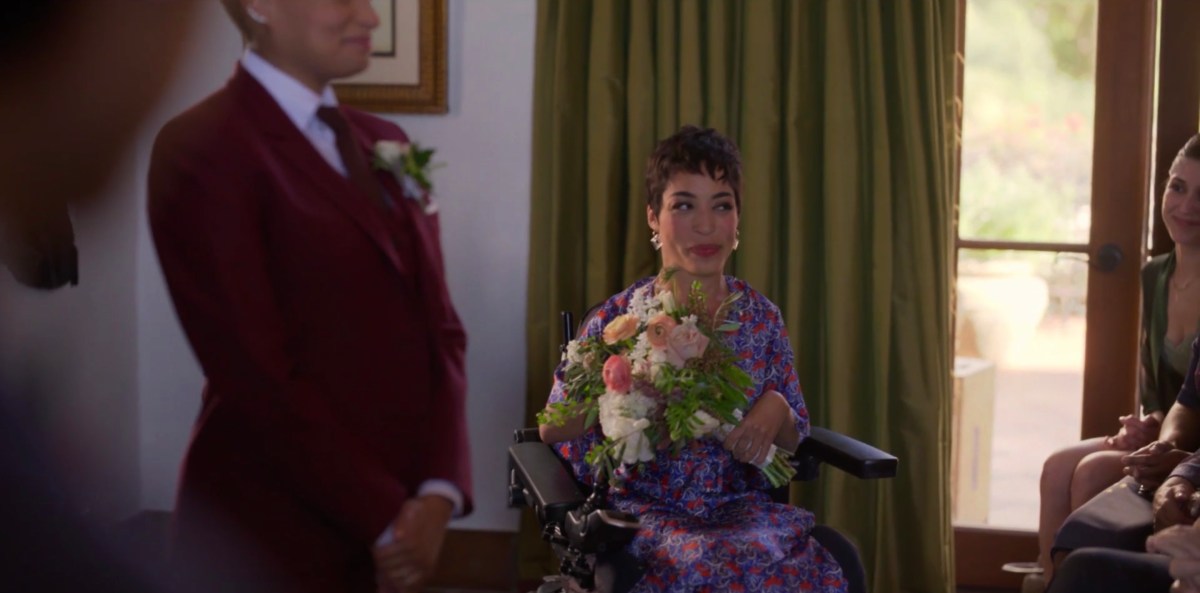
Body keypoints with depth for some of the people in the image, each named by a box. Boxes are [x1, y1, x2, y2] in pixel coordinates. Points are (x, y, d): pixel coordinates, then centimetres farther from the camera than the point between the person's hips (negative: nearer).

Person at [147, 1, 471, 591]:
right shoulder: (200, 150, -12)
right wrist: (384, 517, -14)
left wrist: (439, 490, -8)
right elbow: (257, 373, -16)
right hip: (268, 539, -6)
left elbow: (439, 327, 5)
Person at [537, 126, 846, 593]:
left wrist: (775, 410, -10)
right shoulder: (619, 321, -3)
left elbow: (793, 440, 14)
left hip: (741, 507, 4)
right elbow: (552, 427, 3)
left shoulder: (762, 318, 6)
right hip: (644, 511, -4)